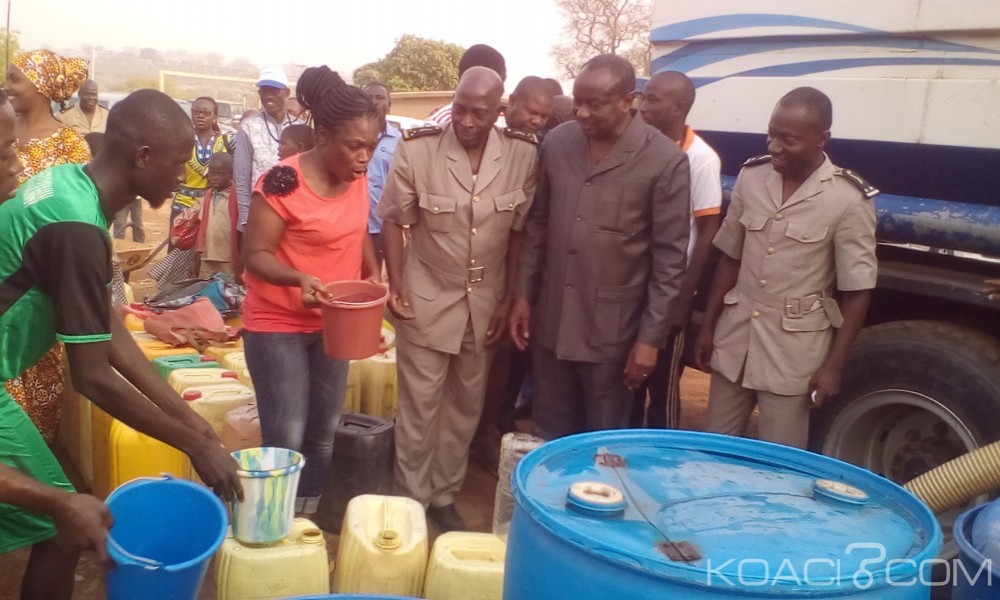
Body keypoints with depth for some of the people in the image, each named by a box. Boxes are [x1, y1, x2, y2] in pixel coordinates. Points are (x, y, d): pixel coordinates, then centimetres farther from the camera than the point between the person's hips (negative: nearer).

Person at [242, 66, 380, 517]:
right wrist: (300, 278, -36)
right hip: (277, 326, -6)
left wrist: (373, 277, -3)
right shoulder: (282, 183, -21)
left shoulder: (358, 178, -2)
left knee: (322, 437, 14)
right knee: (285, 441, -6)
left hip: (332, 324, 7)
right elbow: (255, 254, -19)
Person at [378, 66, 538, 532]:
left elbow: (520, 231, -1)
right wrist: (395, 286, -12)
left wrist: (509, 299, 0)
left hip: (486, 301, 3)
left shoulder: (523, 155, -10)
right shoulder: (417, 149, -16)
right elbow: (394, 221, -5)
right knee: (419, 407, 7)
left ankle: (444, 495, 33)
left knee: (465, 405, 15)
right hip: (427, 298, -3)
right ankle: (411, 500, 25)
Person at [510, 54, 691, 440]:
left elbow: (670, 259, -10)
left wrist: (651, 336, -11)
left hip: (612, 329, -4)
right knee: (549, 437, 17)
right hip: (550, 320, 4)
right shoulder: (556, 143, 1)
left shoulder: (666, 161, -12)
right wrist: (524, 294, 7)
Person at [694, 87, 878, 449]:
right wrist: (708, 325, 8)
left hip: (795, 347, -4)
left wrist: (834, 365, -10)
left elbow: (856, 291, -9)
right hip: (735, 334, 4)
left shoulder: (849, 200, -13)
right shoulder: (751, 177, -1)